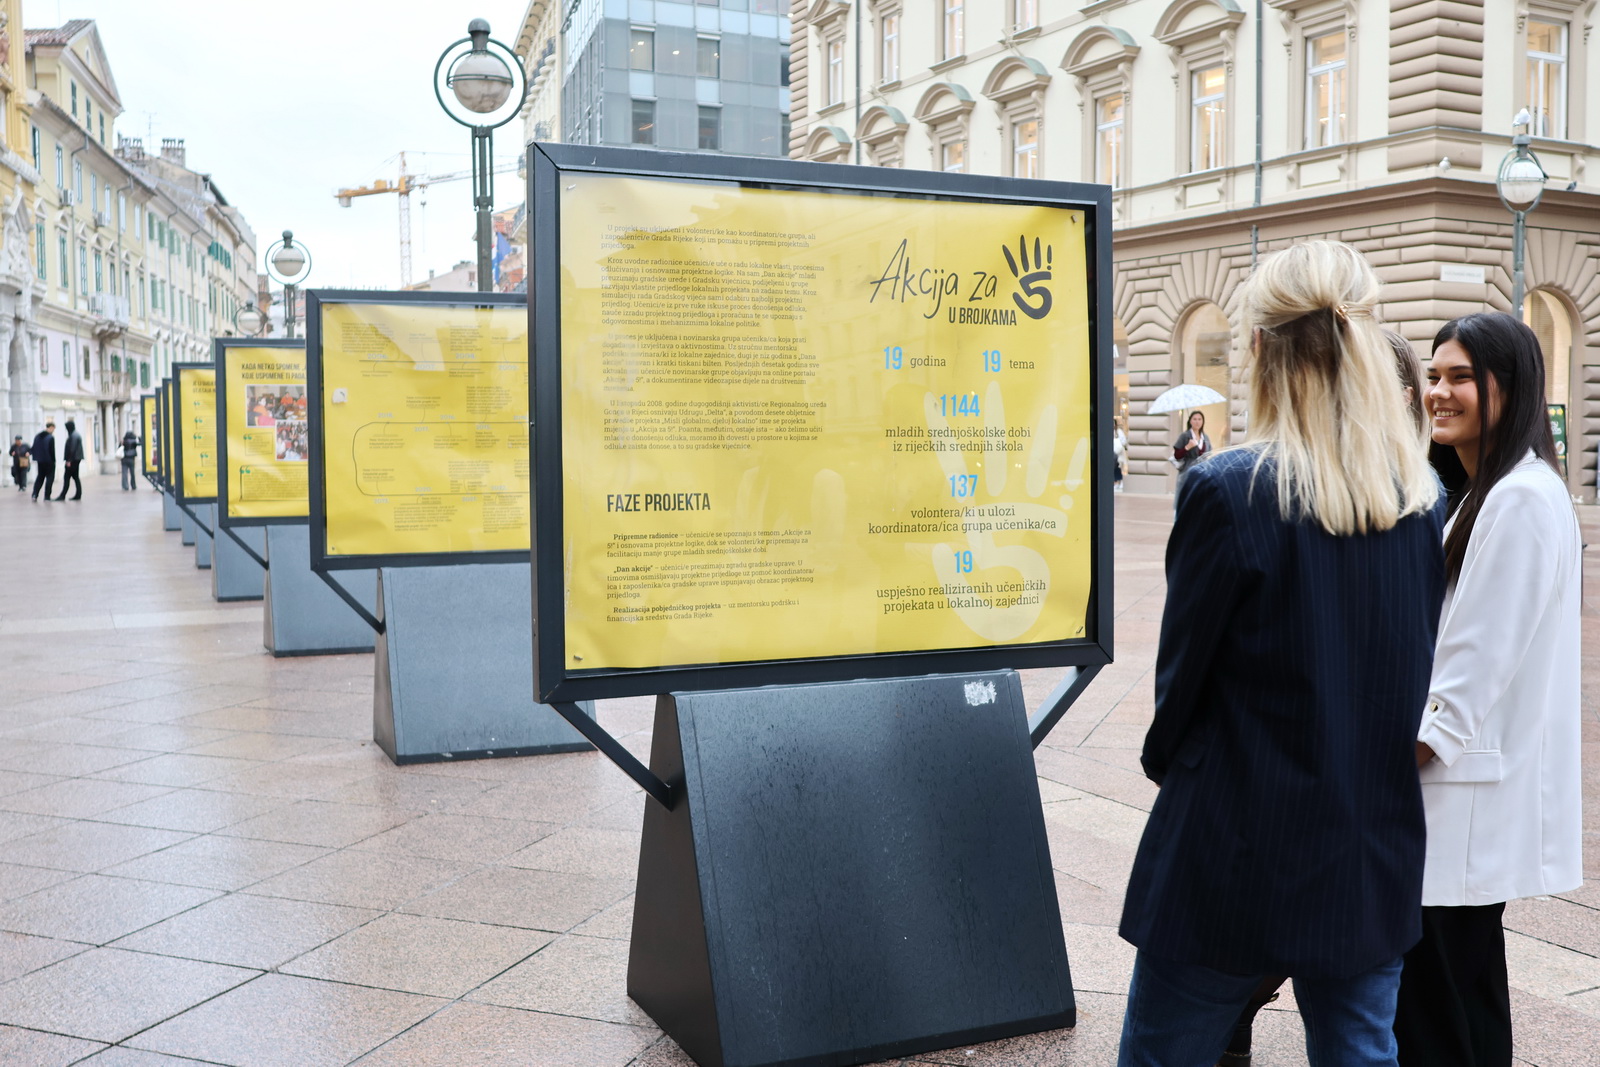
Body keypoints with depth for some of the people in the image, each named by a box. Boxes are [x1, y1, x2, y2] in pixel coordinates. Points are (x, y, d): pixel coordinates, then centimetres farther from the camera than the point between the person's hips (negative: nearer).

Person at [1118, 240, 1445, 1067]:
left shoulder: (1229, 491, -18)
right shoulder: (1421, 496, 0)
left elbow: (1183, 666, -9)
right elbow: (1414, 664, 8)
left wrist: (1165, 759, 10)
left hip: (1242, 855, -5)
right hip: (1377, 854, 6)